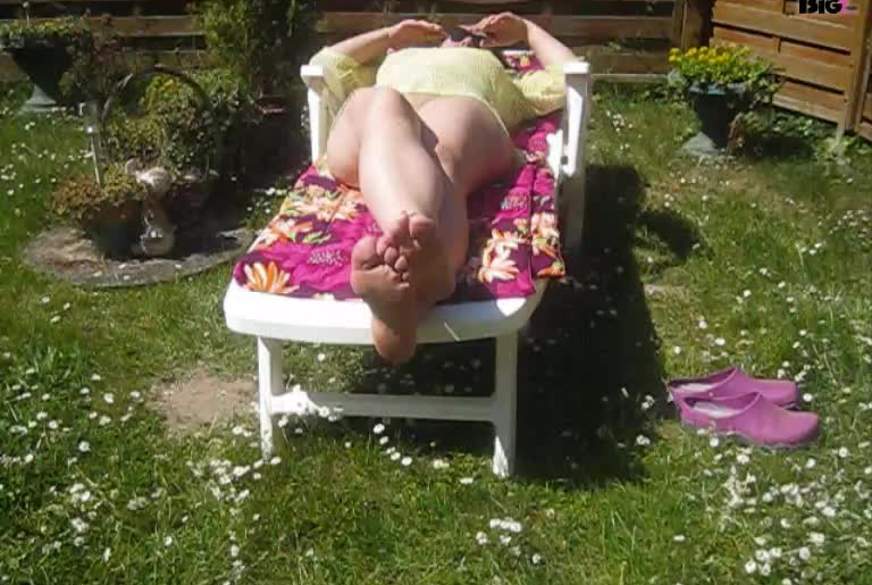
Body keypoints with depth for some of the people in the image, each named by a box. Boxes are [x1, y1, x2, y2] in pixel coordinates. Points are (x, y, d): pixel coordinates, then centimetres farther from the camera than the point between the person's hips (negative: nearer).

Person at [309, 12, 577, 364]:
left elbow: (568, 79, 36)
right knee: (382, 104, -39)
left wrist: (527, 30, 46)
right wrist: (389, 35, 48)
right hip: (365, 135, 1)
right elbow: (325, 65, 43)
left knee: (440, 156, -40)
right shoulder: (395, 62, 51)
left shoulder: (506, 85, 47)